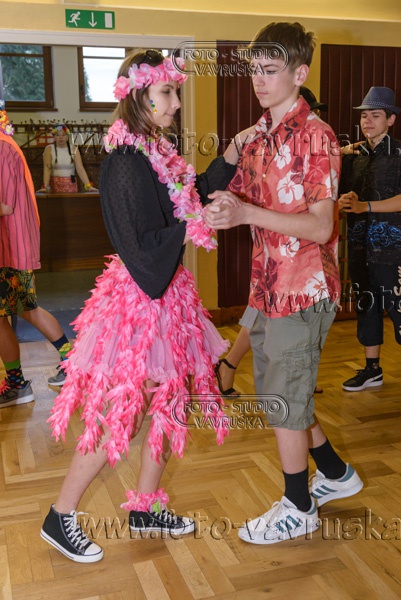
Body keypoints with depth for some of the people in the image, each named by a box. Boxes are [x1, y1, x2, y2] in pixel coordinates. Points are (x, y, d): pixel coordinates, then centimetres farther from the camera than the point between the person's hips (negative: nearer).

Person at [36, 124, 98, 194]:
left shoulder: (74, 149, 2)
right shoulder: (49, 149, -1)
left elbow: (80, 169, -6)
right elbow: (47, 169, -11)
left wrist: (88, 186, -19)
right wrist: (45, 186, -26)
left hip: (70, 185, 1)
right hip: (54, 185, -1)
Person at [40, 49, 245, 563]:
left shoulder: (155, 154, 8)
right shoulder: (125, 165, -21)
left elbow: (197, 192, 15)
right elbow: (144, 248, -23)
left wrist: (234, 152, 8)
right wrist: (198, 224, -14)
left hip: (165, 294, 9)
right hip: (139, 301, -9)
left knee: (170, 403, 15)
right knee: (121, 417, 1)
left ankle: (145, 508, 33)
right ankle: (59, 518, 20)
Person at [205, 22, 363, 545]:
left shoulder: (316, 136, -14)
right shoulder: (259, 135, 11)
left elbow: (320, 227, -20)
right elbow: (238, 198, 12)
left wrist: (246, 213, -29)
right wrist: (218, 213, -9)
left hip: (303, 290, -8)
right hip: (267, 285, 8)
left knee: (283, 402, 3)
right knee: (275, 394, 18)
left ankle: (298, 510, 24)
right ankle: (335, 474, 39)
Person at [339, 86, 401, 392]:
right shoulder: (354, 156, 12)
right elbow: (343, 195, 13)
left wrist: (365, 206, -21)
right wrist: (343, 202, -10)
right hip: (360, 244, 6)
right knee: (366, 306, 11)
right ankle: (372, 369, 23)